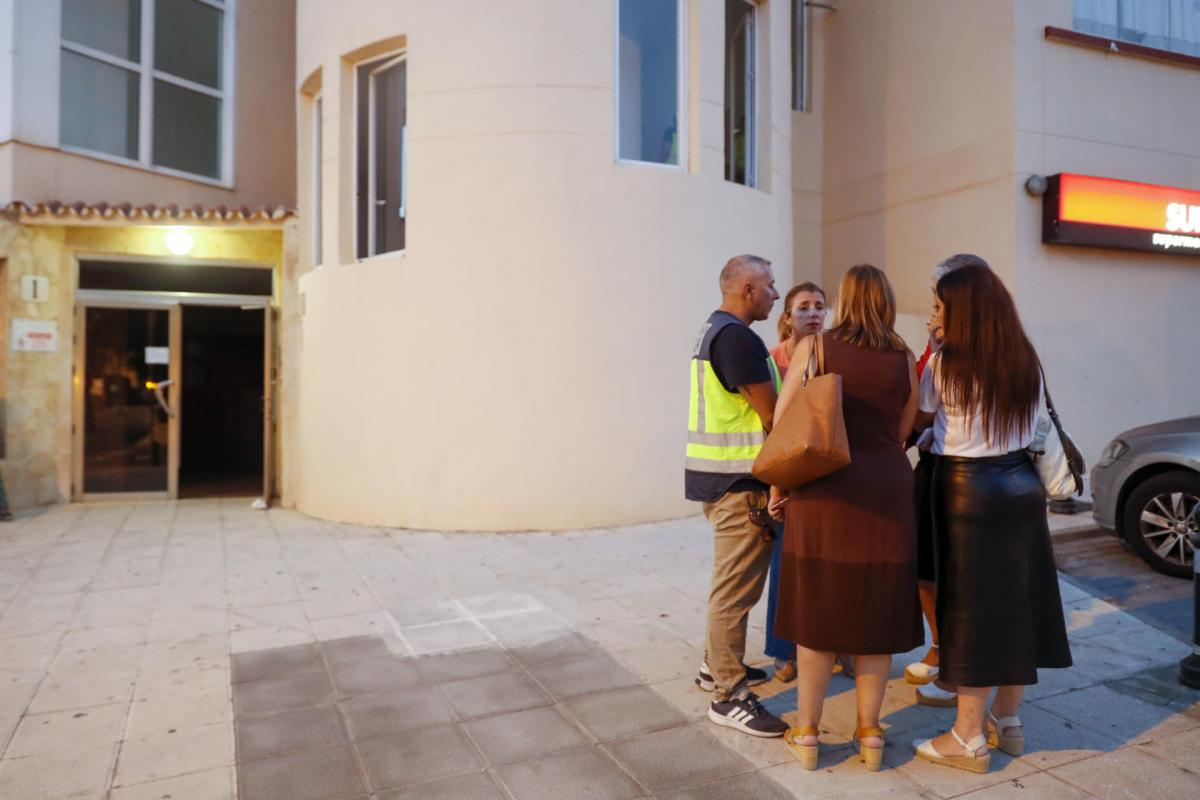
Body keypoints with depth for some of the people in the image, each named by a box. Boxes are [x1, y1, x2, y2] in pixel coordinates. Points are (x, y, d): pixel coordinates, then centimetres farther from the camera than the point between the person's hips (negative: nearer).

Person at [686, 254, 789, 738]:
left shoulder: (712, 331, 15)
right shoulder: (738, 337, -17)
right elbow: (772, 416, -17)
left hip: (718, 474, 11)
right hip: (738, 480, -11)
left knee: (730, 580, 21)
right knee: (737, 588, -3)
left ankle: (718, 665, 34)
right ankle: (728, 696, 6)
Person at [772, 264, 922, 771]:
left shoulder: (814, 347, -1)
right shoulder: (905, 361, 5)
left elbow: (782, 421, -5)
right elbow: (901, 434, 7)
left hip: (824, 492, -2)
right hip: (886, 496, 2)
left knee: (818, 612, 8)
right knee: (876, 614, 12)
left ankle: (807, 733, 19)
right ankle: (869, 734, 24)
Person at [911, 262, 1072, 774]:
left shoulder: (945, 364, -12)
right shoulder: (1027, 362, 6)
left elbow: (921, 421, -1)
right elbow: (1030, 427, 11)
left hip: (969, 490, -6)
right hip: (1022, 486, 6)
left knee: (973, 607, 1)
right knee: (1016, 601, 14)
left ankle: (969, 739, 10)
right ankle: (1007, 721, 28)